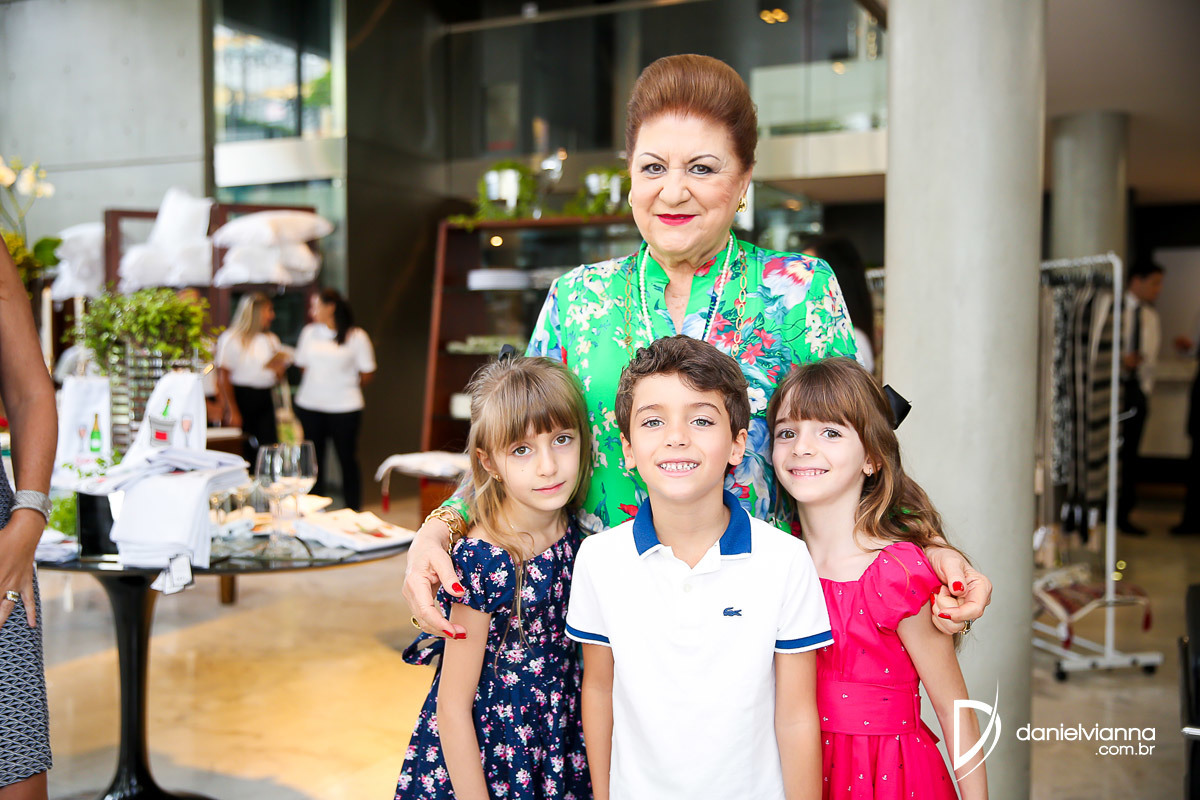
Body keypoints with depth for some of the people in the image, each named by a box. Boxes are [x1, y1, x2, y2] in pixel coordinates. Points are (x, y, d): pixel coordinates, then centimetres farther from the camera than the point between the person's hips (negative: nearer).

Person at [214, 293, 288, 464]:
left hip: (264, 399, 6)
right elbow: (223, 377, -9)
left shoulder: (271, 340, 16)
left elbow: (278, 376, 22)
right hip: (241, 398, -5)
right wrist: (232, 411, -14)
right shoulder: (231, 339, -4)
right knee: (243, 452, -3)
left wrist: (278, 367, -3)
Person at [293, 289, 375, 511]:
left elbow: (367, 373, 1)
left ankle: (353, 514, 12)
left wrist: (346, 388, 9)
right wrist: (318, 386, 13)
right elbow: (302, 365, 17)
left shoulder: (356, 337, -5)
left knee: (348, 460, 3)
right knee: (313, 459, 8)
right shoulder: (309, 332, 6)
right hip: (309, 406, 4)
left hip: (344, 408, -3)